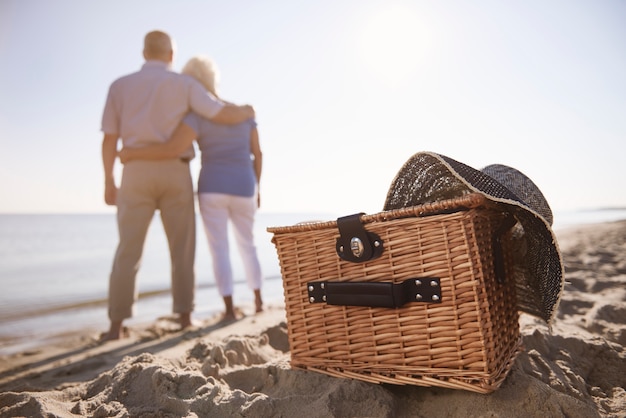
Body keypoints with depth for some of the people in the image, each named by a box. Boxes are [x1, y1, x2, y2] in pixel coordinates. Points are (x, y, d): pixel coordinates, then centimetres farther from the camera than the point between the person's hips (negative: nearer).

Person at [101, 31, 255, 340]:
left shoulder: (119, 86, 9)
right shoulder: (184, 84, 3)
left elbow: (109, 139, 6)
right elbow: (223, 115, -6)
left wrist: (109, 182, 14)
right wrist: (246, 112, 17)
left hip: (137, 175, 1)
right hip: (174, 176, -1)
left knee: (128, 252, 3)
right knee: (182, 250, 6)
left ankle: (116, 325, -1)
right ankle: (185, 317, 6)